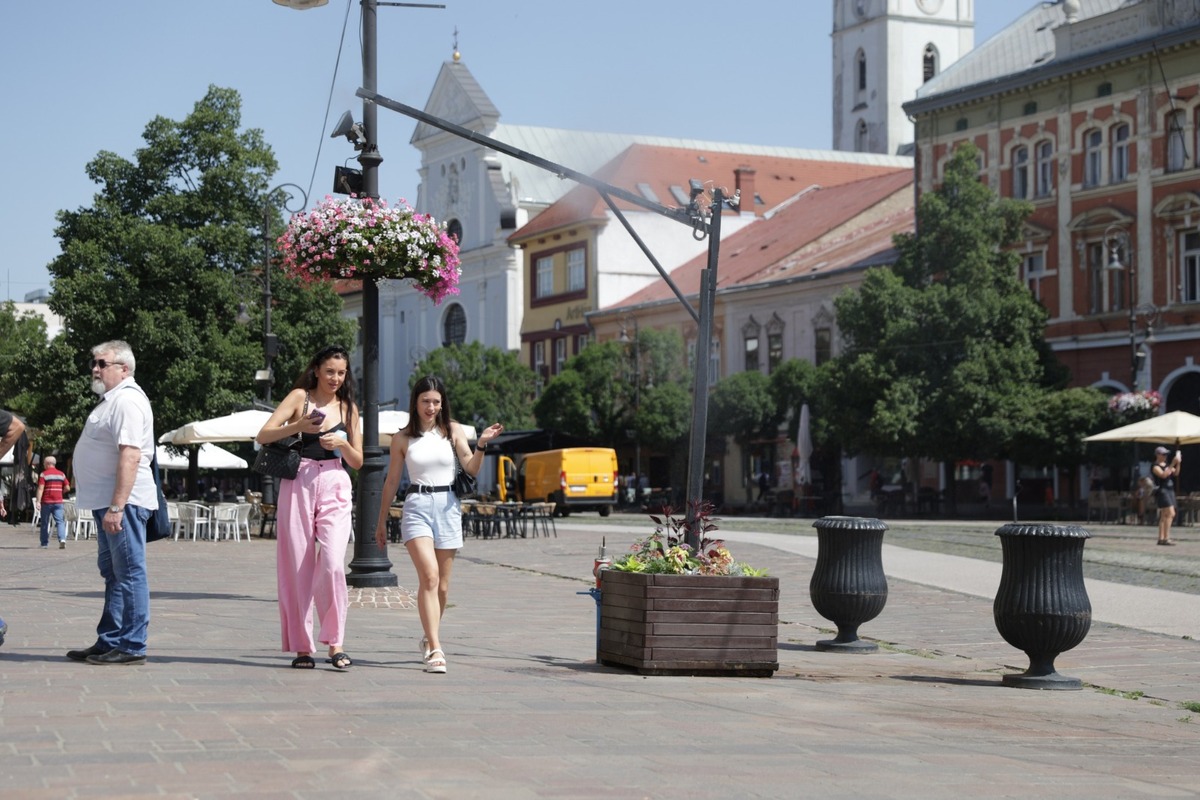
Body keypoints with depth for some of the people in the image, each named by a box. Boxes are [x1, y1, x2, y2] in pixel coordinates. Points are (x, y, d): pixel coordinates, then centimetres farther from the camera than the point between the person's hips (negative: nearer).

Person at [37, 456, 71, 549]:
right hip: (58, 502, 3)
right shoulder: (61, 474, 8)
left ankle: (44, 543, 15)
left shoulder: (44, 474, -5)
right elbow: (67, 488, 7)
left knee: (45, 522, 10)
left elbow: (40, 489, -13)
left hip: (46, 502, -3)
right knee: (60, 521, -2)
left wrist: (38, 501, -18)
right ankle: (62, 539, -23)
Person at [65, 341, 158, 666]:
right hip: (109, 503, 11)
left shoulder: (127, 401, -15)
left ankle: (131, 646, -2)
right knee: (112, 573, 15)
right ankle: (110, 641, 23)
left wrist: (116, 506, -28)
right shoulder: (112, 399, 19)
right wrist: (109, 505, 18)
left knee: (128, 574, -6)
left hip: (123, 503, -11)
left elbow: (130, 456, -25)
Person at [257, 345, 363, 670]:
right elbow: (263, 436, -2)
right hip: (297, 484, -1)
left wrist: (342, 444, -5)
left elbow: (358, 461, 15)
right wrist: (298, 426, -16)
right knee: (297, 567, 0)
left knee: (332, 563, -15)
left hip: (334, 487, 1)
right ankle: (302, 646, 8)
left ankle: (335, 643, -8)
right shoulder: (300, 397, 6)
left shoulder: (348, 408, 14)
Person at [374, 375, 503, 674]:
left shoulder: (452, 430, 7)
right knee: (429, 576, -19)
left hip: (447, 506, 2)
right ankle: (435, 649, -25)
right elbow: (392, 481, 12)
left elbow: (471, 469, 1)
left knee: (441, 584, 8)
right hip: (417, 506, -2)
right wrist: (381, 521, 14)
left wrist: (481, 444, -16)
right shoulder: (403, 438, 6)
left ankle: (429, 639, 29)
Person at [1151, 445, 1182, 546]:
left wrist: (1178, 464, -4)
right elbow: (1163, 475, -24)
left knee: (1164, 515, 8)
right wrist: (1172, 464, -25)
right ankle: (1166, 538, -19)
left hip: (1170, 491, 9)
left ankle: (1161, 538, 10)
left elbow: (1176, 474, 11)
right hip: (1162, 491, -9)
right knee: (1170, 513, -17)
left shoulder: (1166, 465, 18)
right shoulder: (1155, 466, -9)